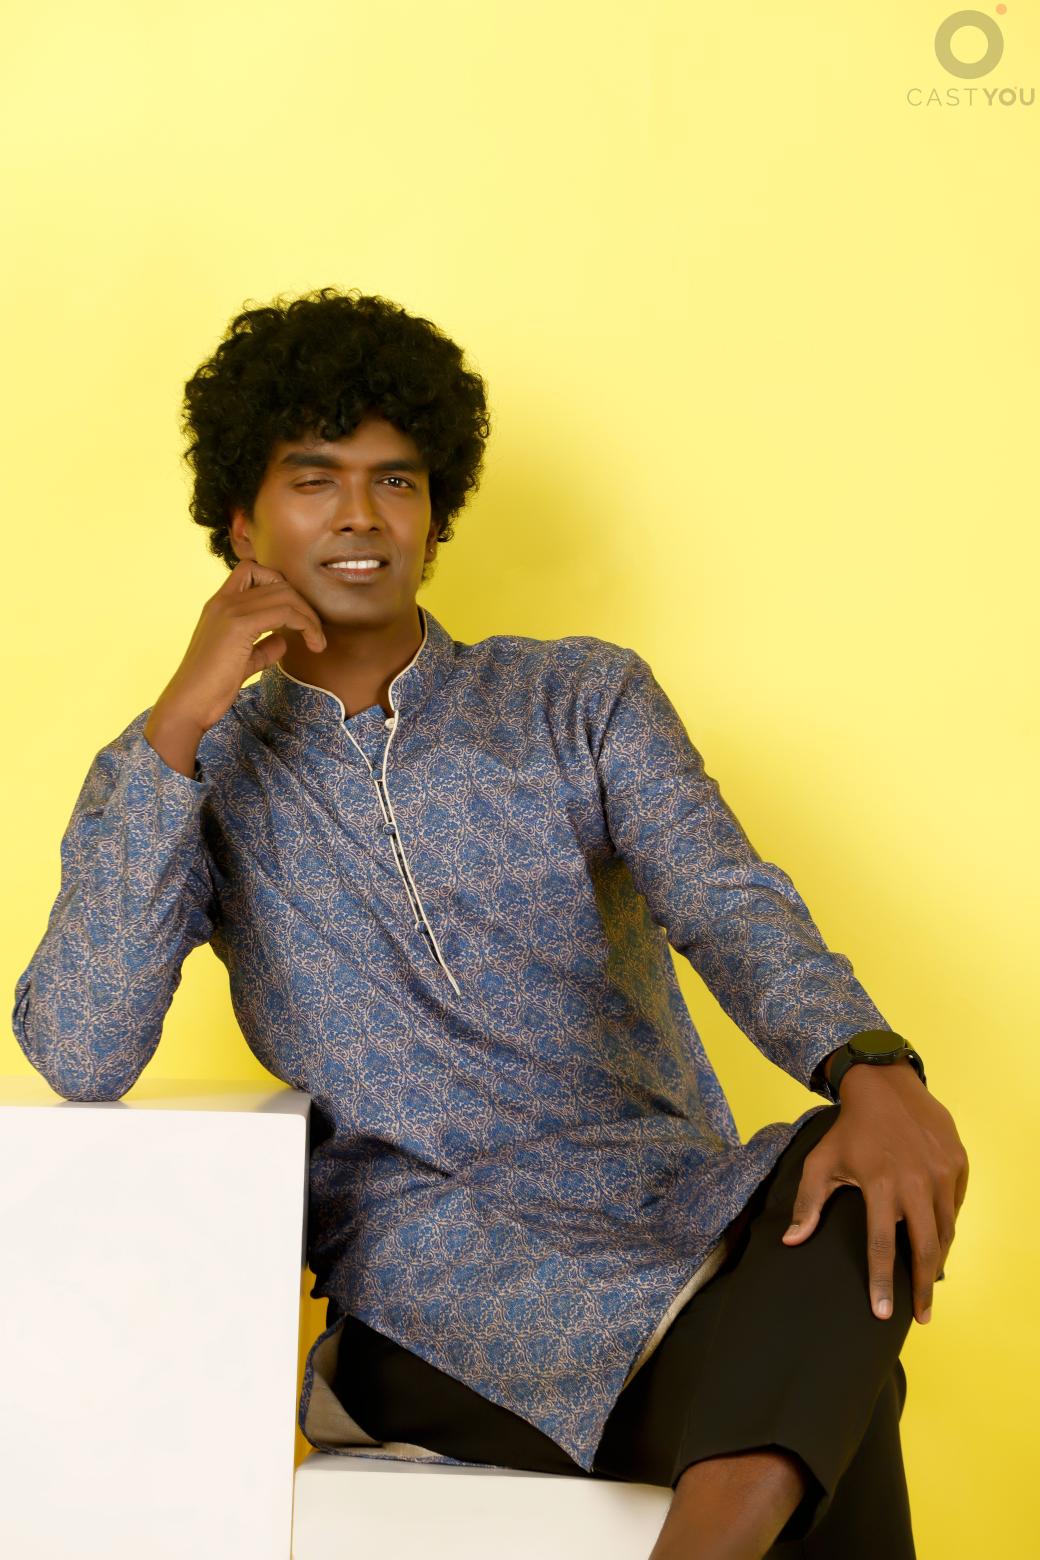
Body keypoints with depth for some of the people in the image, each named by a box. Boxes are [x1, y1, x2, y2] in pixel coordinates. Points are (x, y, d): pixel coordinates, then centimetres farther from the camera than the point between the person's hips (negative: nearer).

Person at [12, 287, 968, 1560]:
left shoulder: (584, 700, 12)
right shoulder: (172, 774, 9)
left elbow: (734, 912, -6)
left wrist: (874, 1070, -29)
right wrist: (182, 722, -12)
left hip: (696, 1230, 3)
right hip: (445, 1299, -3)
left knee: (872, 1168, -34)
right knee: (831, 1449, -32)